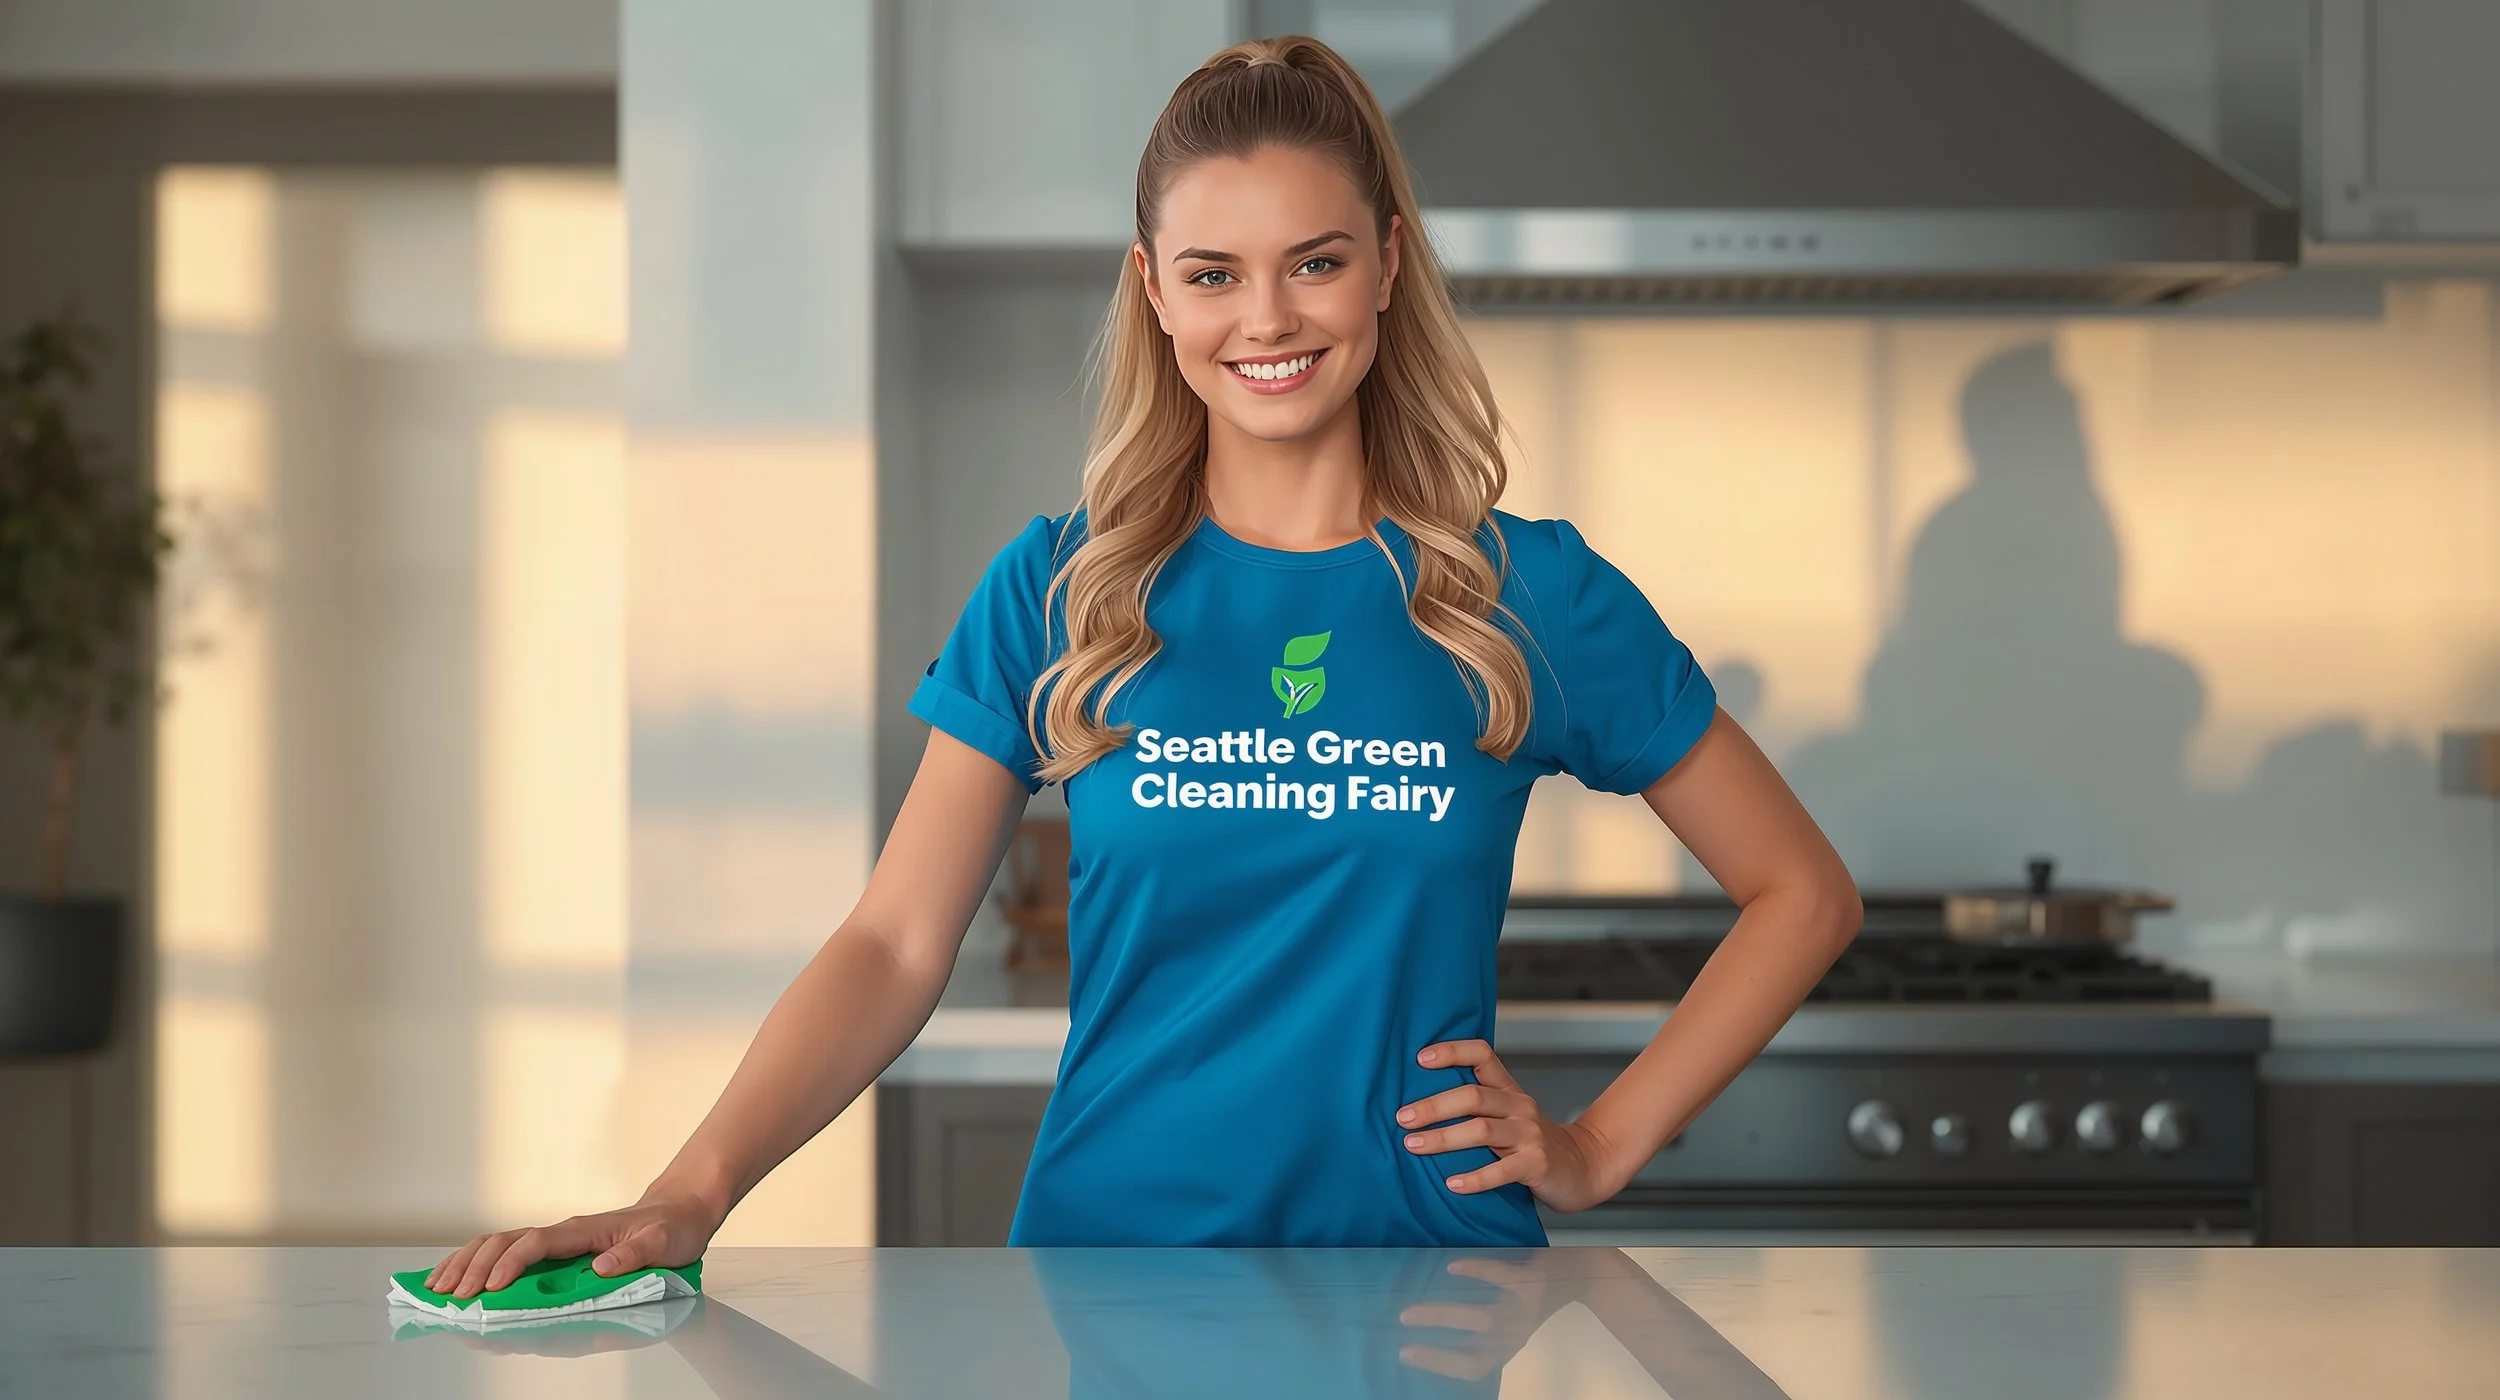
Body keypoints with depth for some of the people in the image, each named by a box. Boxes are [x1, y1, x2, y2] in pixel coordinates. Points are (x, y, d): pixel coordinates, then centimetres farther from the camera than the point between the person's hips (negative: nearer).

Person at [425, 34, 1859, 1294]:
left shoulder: (1530, 597, 4)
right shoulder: (1059, 593, 6)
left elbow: (1805, 894, 13)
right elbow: (894, 945, 0)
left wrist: (1601, 1147, 5)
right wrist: (687, 1197, -14)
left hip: (1427, 1295, 0)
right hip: (1110, 1255, 0)